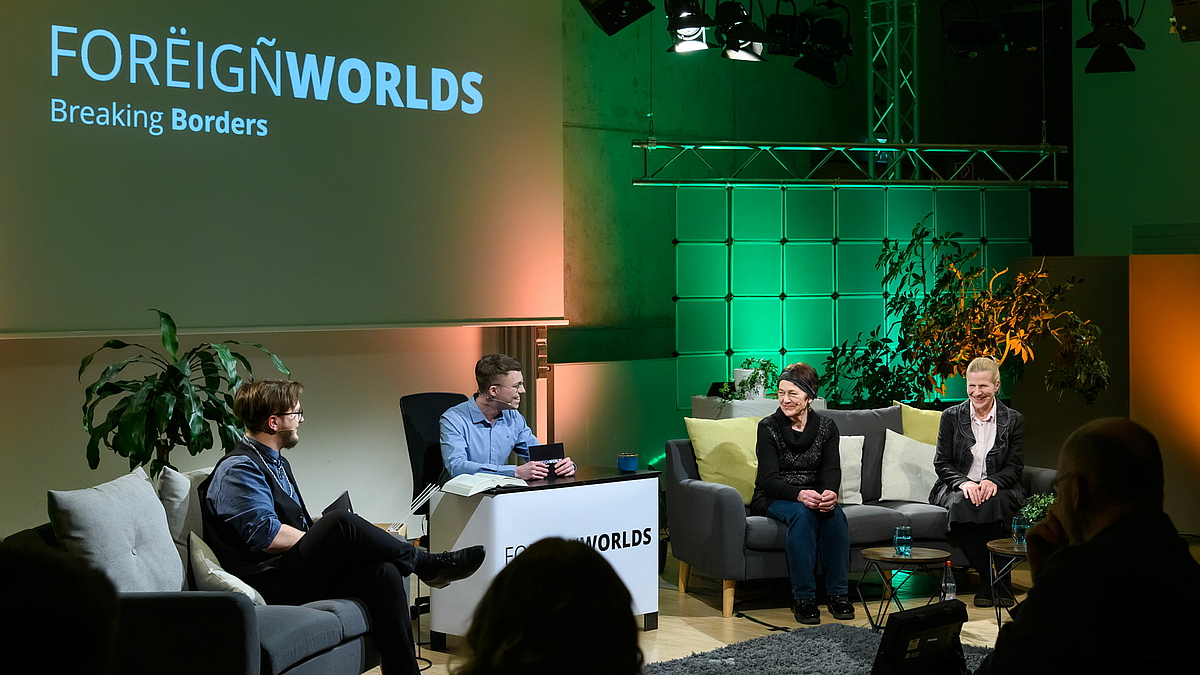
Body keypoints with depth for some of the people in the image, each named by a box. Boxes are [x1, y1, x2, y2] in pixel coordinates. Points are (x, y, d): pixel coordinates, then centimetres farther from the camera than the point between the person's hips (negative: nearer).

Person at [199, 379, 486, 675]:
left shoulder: (277, 463, 23)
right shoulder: (238, 469, -9)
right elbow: (267, 536, -19)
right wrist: (332, 539, -11)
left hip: (299, 573, 9)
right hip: (270, 584, -9)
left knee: (384, 572, -18)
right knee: (340, 524, -30)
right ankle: (428, 565, -10)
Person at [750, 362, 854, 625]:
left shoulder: (826, 427, 3)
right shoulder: (769, 427, -7)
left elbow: (832, 469, -8)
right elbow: (769, 479, -16)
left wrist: (830, 493, -33)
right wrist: (799, 494, -36)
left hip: (814, 494, 3)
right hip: (772, 499, -3)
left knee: (834, 512, -31)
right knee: (801, 513, -35)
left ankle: (838, 594, -24)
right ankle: (803, 598, -33)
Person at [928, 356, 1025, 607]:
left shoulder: (1014, 420, 7)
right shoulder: (951, 416, 6)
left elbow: (1015, 467, 4)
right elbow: (942, 463, 4)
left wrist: (993, 481, -17)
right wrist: (963, 483, -16)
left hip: (998, 489, 0)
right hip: (956, 488, 0)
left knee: (994, 502, -37)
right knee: (962, 503, -36)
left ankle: (989, 584, -25)